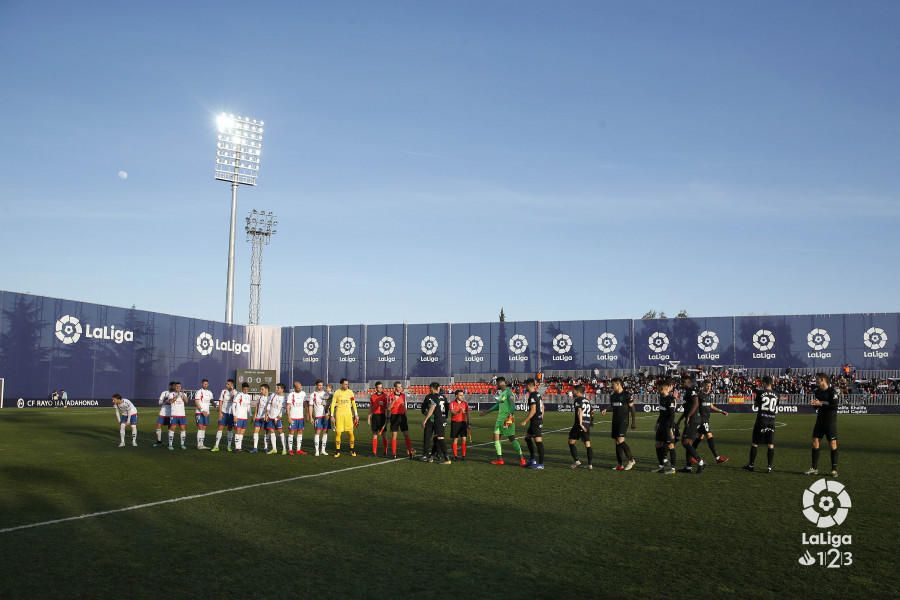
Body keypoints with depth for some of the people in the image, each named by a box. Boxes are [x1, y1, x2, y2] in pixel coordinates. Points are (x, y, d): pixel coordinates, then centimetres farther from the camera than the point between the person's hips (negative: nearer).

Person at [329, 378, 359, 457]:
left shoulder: (350, 392, 5)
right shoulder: (337, 393, -1)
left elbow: (354, 404, 11)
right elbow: (333, 404, 1)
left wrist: (356, 415, 7)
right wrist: (332, 415, -4)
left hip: (348, 414, 1)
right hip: (339, 414, -1)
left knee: (350, 432, -2)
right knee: (338, 432, -3)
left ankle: (352, 450, 13)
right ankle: (337, 451, 7)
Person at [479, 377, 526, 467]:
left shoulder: (508, 392, -12)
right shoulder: (501, 393, 16)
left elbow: (512, 404, -23)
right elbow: (497, 405, 27)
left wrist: (511, 415, -34)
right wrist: (486, 412, 33)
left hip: (507, 418, -9)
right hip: (500, 418, 9)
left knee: (512, 438, -8)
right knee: (496, 437, 8)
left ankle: (521, 457, -3)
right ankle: (499, 459, 13)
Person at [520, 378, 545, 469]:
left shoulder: (532, 396, -17)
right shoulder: (538, 394, 12)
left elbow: (533, 410, -22)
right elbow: (542, 408, 18)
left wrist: (525, 421, -16)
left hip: (535, 421, -10)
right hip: (539, 420, 10)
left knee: (538, 441, -6)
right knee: (528, 438, 19)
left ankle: (541, 464, -2)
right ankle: (532, 460, 22)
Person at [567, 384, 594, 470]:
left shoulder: (578, 400, -7)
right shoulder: (587, 400, 16)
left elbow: (580, 411, -21)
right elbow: (592, 411, 20)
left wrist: (580, 423, -28)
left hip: (579, 424, -7)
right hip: (587, 424, 7)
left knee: (571, 442, 5)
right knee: (587, 444, 7)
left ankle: (576, 461, -3)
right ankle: (590, 464, 4)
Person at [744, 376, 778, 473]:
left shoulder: (760, 392, -8)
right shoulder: (776, 395, 4)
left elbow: (755, 406, 5)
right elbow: (776, 411, 11)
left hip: (761, 421, -3)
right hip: (771, 422, 3)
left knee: (754, 443, 7)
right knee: (771, 445, 4)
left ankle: (751, 465, 13)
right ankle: (770, 466, 2)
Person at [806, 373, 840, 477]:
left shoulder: (833, 391, -13)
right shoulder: (818, 391, 9)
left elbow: (834, 405, -22)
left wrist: (821, 403, -19)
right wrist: (815, 403, -5)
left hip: (830, 420, -7)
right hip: (820, 419, 7)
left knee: (833, 443, -3)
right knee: (815, 441, 4)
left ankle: (834, 469, 5)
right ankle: (814, 468, 11)